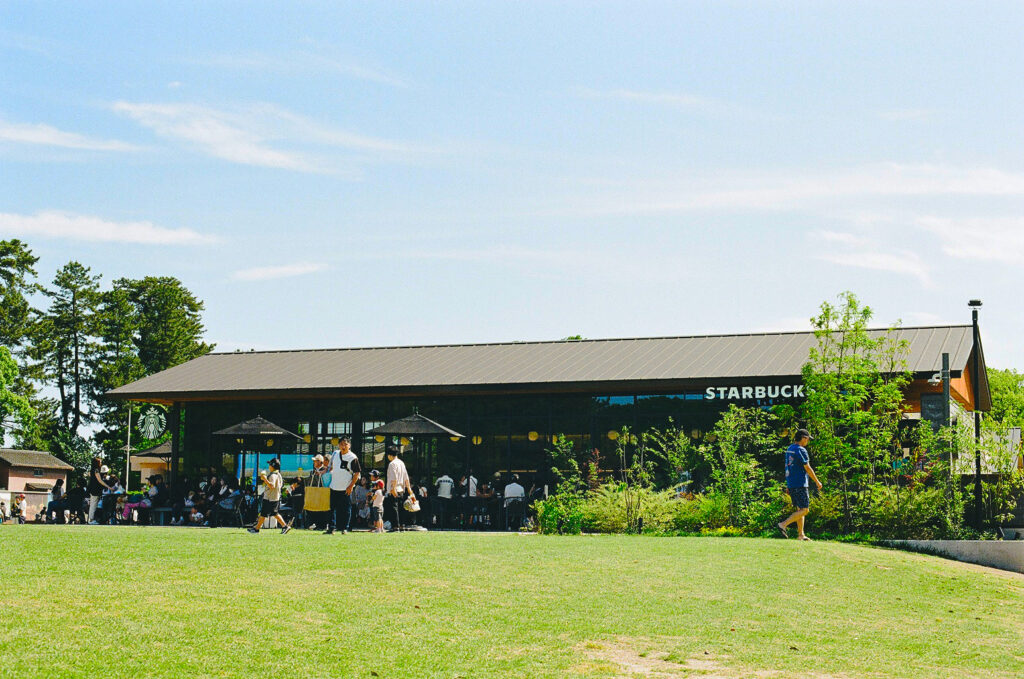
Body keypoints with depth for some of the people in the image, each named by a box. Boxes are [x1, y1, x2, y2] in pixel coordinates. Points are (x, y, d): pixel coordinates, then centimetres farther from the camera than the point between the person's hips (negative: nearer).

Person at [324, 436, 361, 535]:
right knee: (332, 508, 6)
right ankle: (331, 528, 10)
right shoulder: (335, 454, 8)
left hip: (346, 489, -5)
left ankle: (345, 528, 10)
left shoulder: (352, 458, -11)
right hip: (334, 487, 6)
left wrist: (351, 486, -14)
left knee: (346, 509, 1)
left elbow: (357, 473, -10)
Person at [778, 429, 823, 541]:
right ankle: (784, 524, -17)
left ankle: (801, 534, 11)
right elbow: (807, 468, -13)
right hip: (800, 485, -9)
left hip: (791, 484, 9)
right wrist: (817, 482, -4)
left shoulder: (789, 449, 14)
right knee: (804, 510, -7)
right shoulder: (801, 450, -13)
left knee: (799, 509, 13)